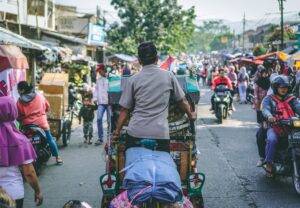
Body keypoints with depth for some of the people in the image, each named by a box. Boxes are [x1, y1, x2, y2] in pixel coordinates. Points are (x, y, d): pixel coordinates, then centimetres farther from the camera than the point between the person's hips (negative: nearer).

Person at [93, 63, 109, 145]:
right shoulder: (99, 79, 16)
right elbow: (96, 89, 19)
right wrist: (95, 98, 6)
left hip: (109, 102, -4)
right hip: (101, 102, 4)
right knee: (99, 119, -8)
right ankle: (100, 138, -2)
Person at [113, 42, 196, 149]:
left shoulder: (133, 80, 3)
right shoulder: (169, 76, 4)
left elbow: (124, 109, 4)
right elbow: (182, 100, 14)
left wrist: (117, 131, 15)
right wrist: (191, 115, 32)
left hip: (136, 133, 0)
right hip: (161, 133, 0)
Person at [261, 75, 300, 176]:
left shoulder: (291, 99, 20)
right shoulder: (269, 99, 10)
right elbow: (265, 109, -9)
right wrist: (269, 116, -33)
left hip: (290, 126, 3)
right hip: (274, 126, -3)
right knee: (272, 140, -33)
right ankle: (268, 163, -18)